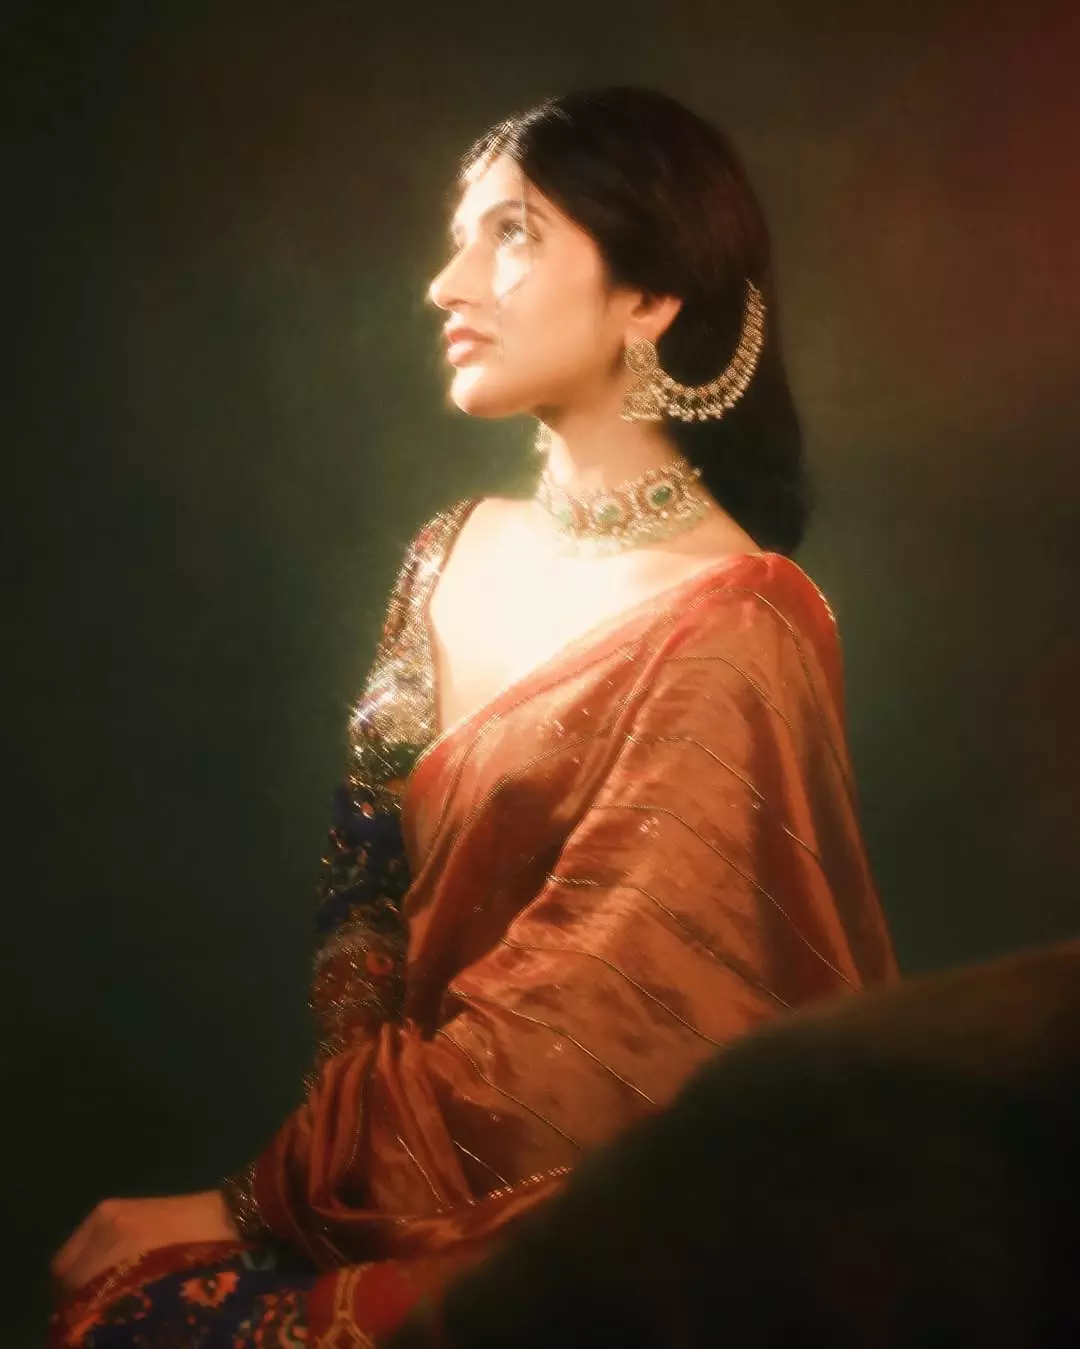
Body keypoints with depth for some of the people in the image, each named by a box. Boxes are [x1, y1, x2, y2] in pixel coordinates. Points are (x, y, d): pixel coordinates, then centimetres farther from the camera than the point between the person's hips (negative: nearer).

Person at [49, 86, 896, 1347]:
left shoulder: (731, 631, -15)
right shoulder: (454, 555, 7)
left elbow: (575, 1018, -17)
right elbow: (363, 907, 8)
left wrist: (255, 1203, -14)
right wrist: (344, 1141, -9)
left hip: (593, 1223, -6)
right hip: (407, 1179, 6)